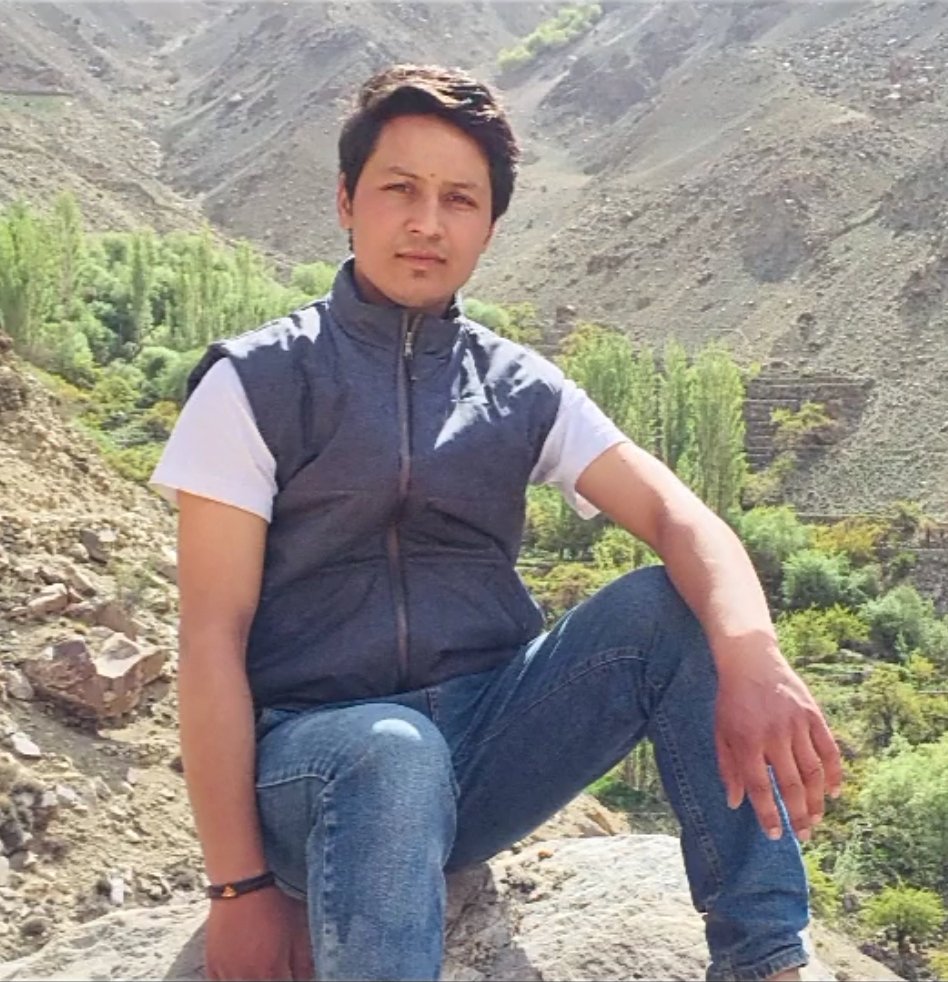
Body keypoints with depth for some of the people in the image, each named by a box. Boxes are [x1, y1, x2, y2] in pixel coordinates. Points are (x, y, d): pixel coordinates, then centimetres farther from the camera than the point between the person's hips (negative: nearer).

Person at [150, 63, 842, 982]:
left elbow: (677, 515, -8)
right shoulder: (254, 383, -3)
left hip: (489, 732, 4)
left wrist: (751, 660, -30)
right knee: (393, 753, -38)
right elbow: (212, 637, -8)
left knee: (667, 608, -19)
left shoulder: (522, 390, 7)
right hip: (320, 747, -4)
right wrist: (240, 887, -13)